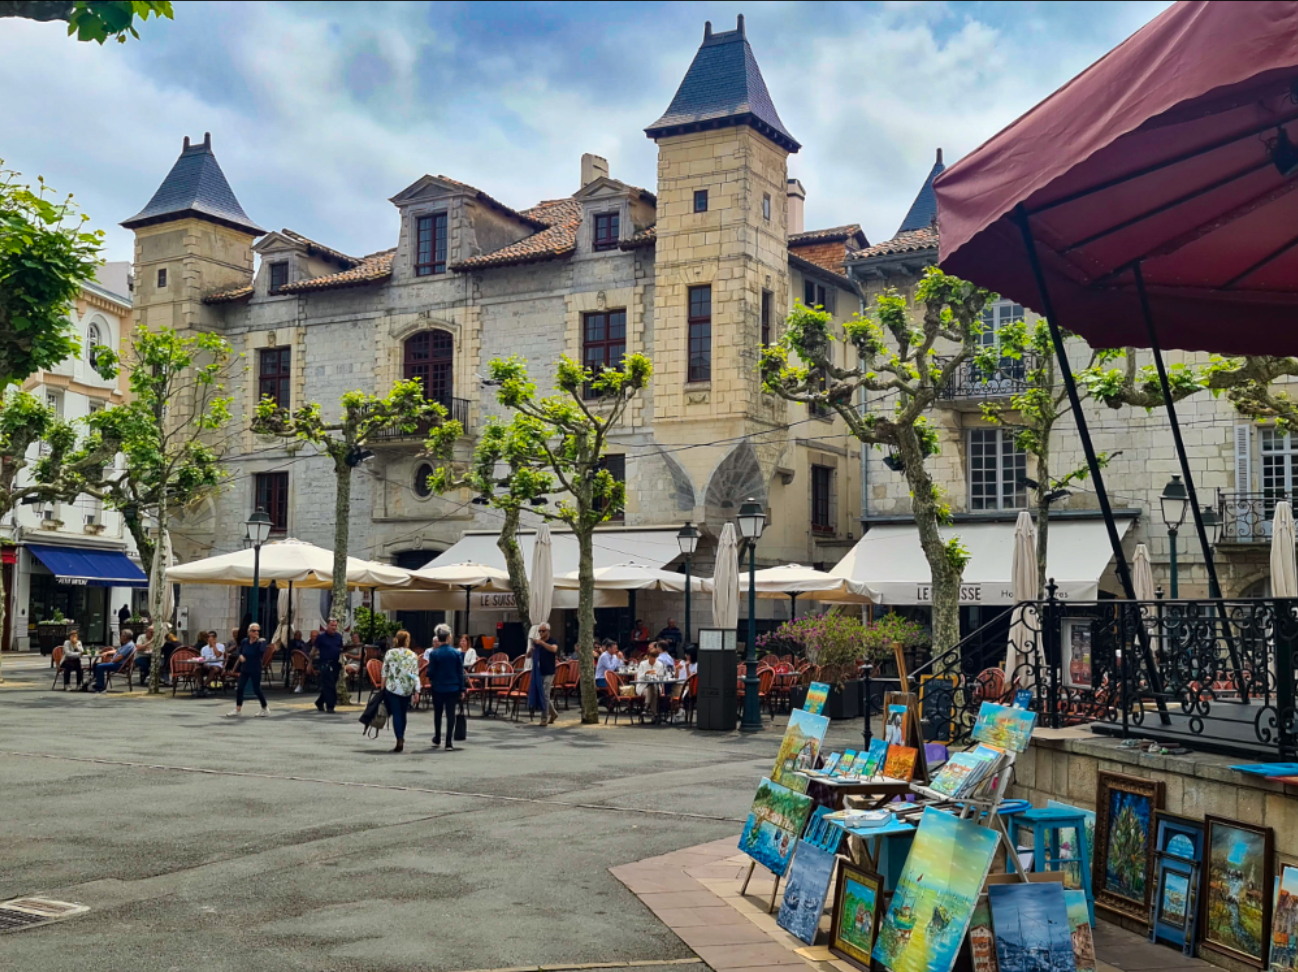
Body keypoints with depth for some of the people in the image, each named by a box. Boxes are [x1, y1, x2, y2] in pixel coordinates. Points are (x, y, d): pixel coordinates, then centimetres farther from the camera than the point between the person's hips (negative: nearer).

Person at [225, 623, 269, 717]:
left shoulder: (261, 642, -11)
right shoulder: (244, 642, 0)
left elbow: (262, 654, -26)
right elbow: (240, 652, 16)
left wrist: (261, 643, -33)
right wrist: (240, 656, -5)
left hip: (255, 670, -4)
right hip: (244, 669, 4)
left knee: (257, 690, 1)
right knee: (239, 688, -2)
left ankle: (265, 707, 20)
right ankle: (238, 709, 9)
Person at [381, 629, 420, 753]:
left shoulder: (390, 653, 0)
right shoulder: (413, 655, 1)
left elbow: (384, 672, 2)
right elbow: (416, 675, -2)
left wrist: (383, 687, 10)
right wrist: (417, 691, 0)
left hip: (392, 688, -2)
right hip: (407, 689, 2)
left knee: (396, 714, -1)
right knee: (402, 713, 16)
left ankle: (400, 740, -14)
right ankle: (401, 738, 24)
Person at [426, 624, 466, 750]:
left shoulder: (434, 653, -9)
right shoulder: (456, 653, -6)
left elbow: (431, 672, -4)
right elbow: (461, 672, -2)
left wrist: (431, 680, 18)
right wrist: (462, 689, 4)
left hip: (438, 688, 0)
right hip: (453, 688, 0)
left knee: (437, 713, 17)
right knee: (450, 714, 4)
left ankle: (437, 740, 28)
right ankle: (448, 743, 1)